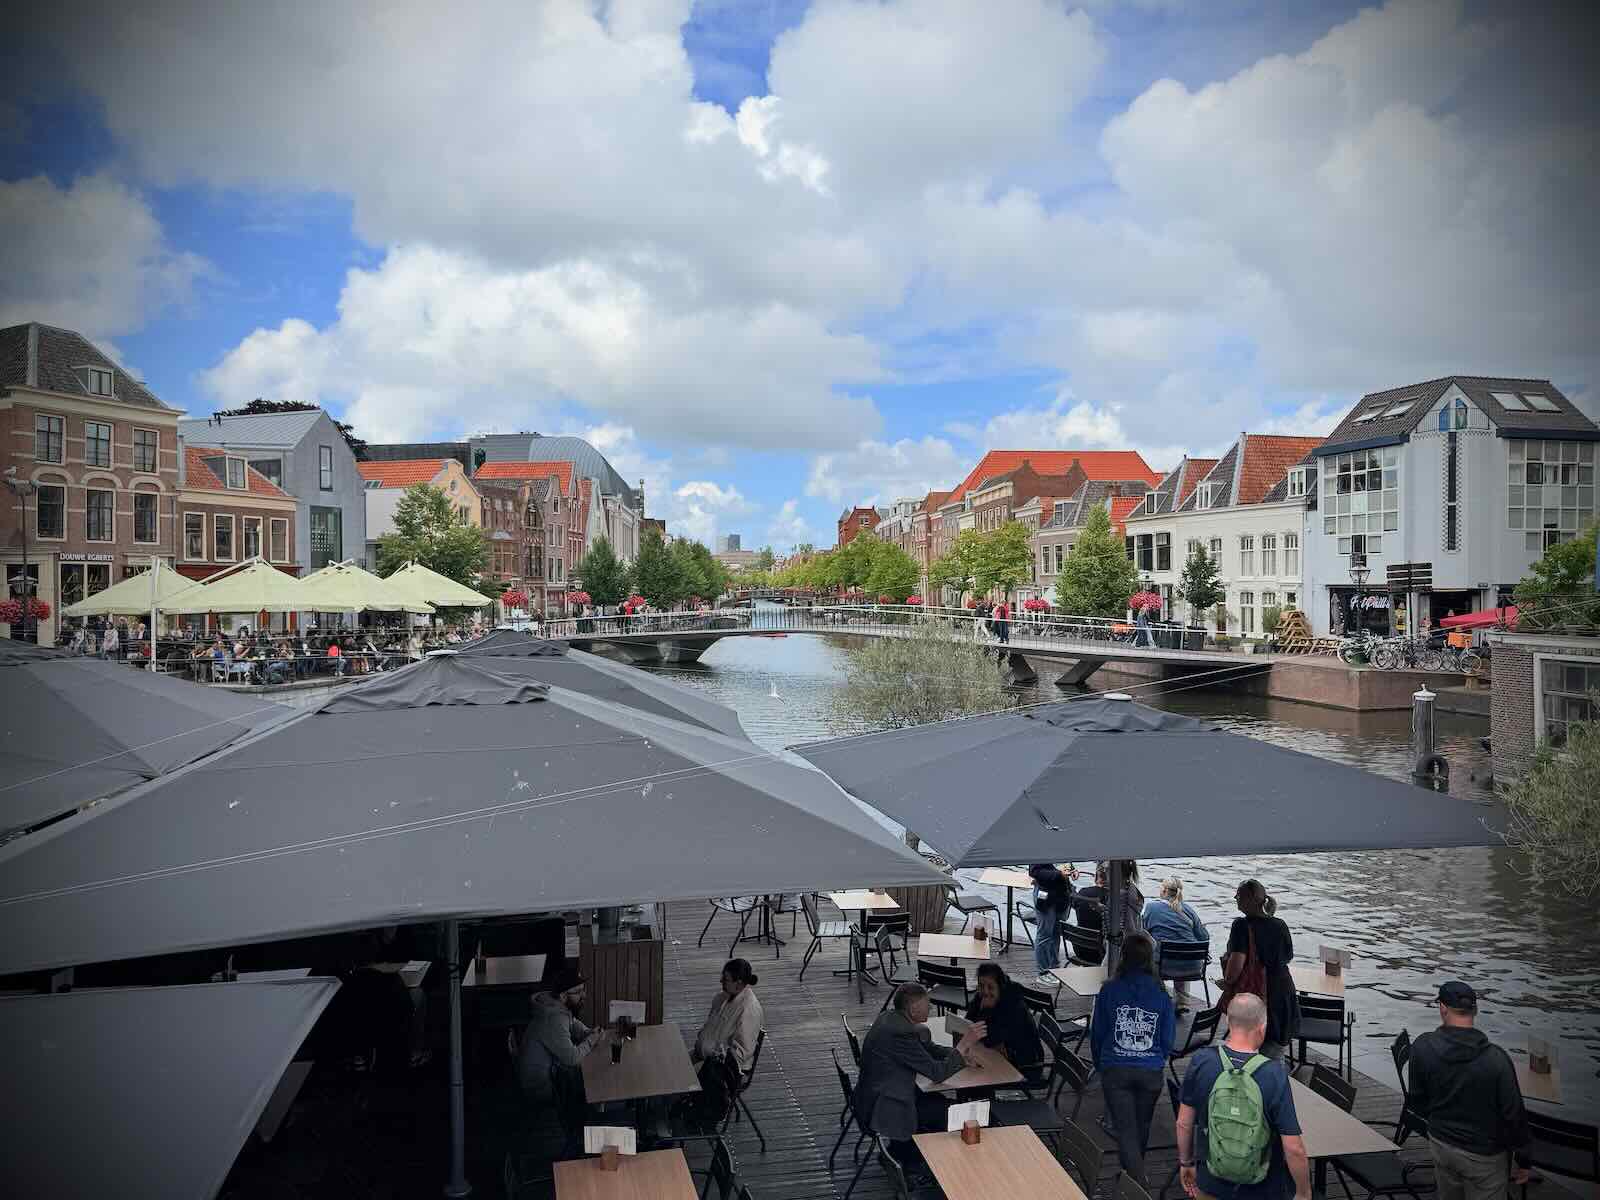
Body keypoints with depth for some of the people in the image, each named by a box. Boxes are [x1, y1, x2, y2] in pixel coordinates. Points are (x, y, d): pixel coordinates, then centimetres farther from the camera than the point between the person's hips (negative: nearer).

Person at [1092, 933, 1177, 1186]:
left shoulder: (1109, 990, -9)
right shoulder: (1161, 995, -7)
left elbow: (1096, 1034, 0)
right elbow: (1168, 1041, 0)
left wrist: (1100, 1065, 17)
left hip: (1115, 1070, -2)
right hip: (1151, 1072, 2)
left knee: (1126, 1130, 2)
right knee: (1142, 1127, 22)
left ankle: (1138, 1189, -9)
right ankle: (1134, 1172, 43)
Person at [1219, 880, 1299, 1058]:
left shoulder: (1242, 926, -16)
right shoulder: (1280, 925, 1)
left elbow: (1236, 963, -22)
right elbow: (1288, 957, 12)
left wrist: (1227, 984, -7)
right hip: (1283, 995, 5)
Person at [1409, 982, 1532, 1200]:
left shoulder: (1423, 1047, -15)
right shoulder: (1496, 1059, -25)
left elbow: (1418, 1100, -1)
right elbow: (1514, 1114, -16)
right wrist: (1522, 1161, -1)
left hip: (1440, 1144, 3)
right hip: (1483, 1156, -3)